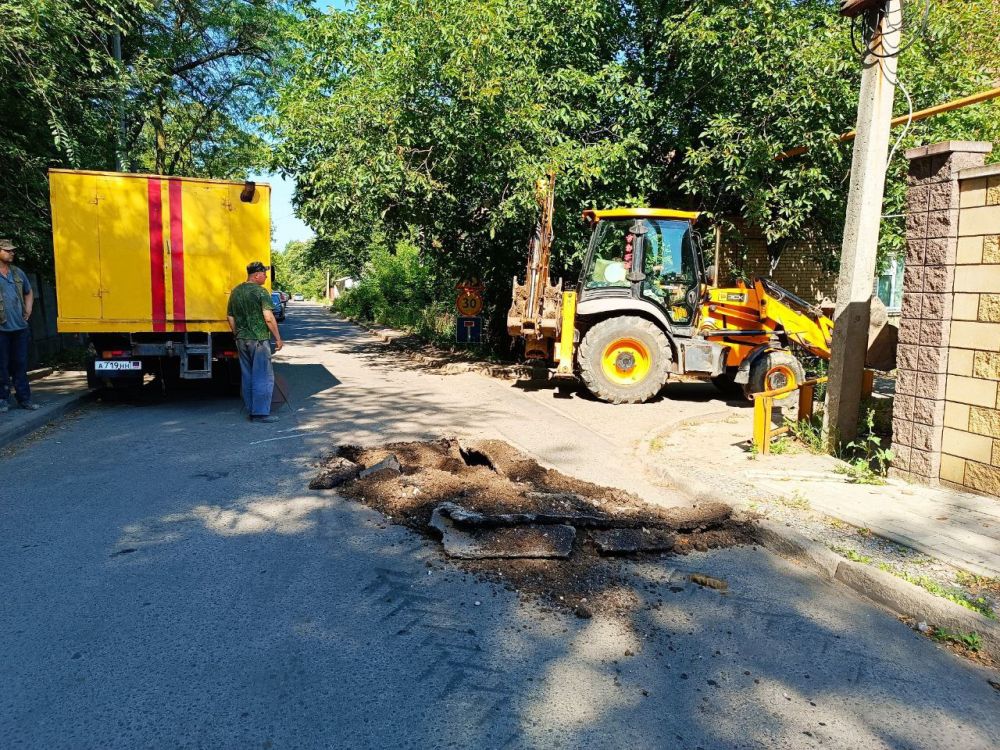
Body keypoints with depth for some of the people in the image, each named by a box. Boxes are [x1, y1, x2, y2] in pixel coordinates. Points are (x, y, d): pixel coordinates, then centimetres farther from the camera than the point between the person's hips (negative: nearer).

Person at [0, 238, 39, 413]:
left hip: (20, 327, 4)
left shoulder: (18, 273, 13)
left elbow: (29, 292, 29)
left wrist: (28, 309, 15)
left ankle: (24, 398, 13)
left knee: (20, 364, 8)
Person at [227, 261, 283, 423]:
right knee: (263, 377, -2)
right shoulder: (260, 291, -12)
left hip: (241, 340, 7)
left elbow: (230, 317, 15)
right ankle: (261, 413, -3)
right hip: (258, 339, -7)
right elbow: (269, 318, -17)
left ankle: (251, 411, 18)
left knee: (248, 376, 13)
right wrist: (278, 338, -10)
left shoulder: (235, 292, 11)